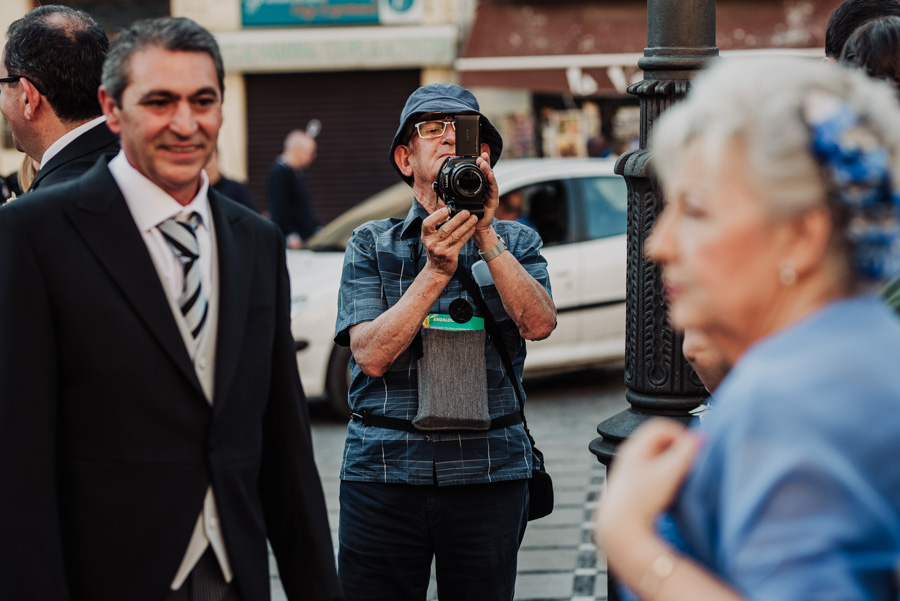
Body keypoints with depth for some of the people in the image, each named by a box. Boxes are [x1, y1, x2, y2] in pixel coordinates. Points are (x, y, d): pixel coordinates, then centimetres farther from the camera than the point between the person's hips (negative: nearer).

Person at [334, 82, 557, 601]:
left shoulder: (516, 242, 10)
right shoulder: (371, 244, 7)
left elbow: (539, 324, -9)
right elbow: (371, 355, -6)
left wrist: (486, 235, -15)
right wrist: (436, 271, -16)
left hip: (490, 474, 1)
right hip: (384, 471, 0)